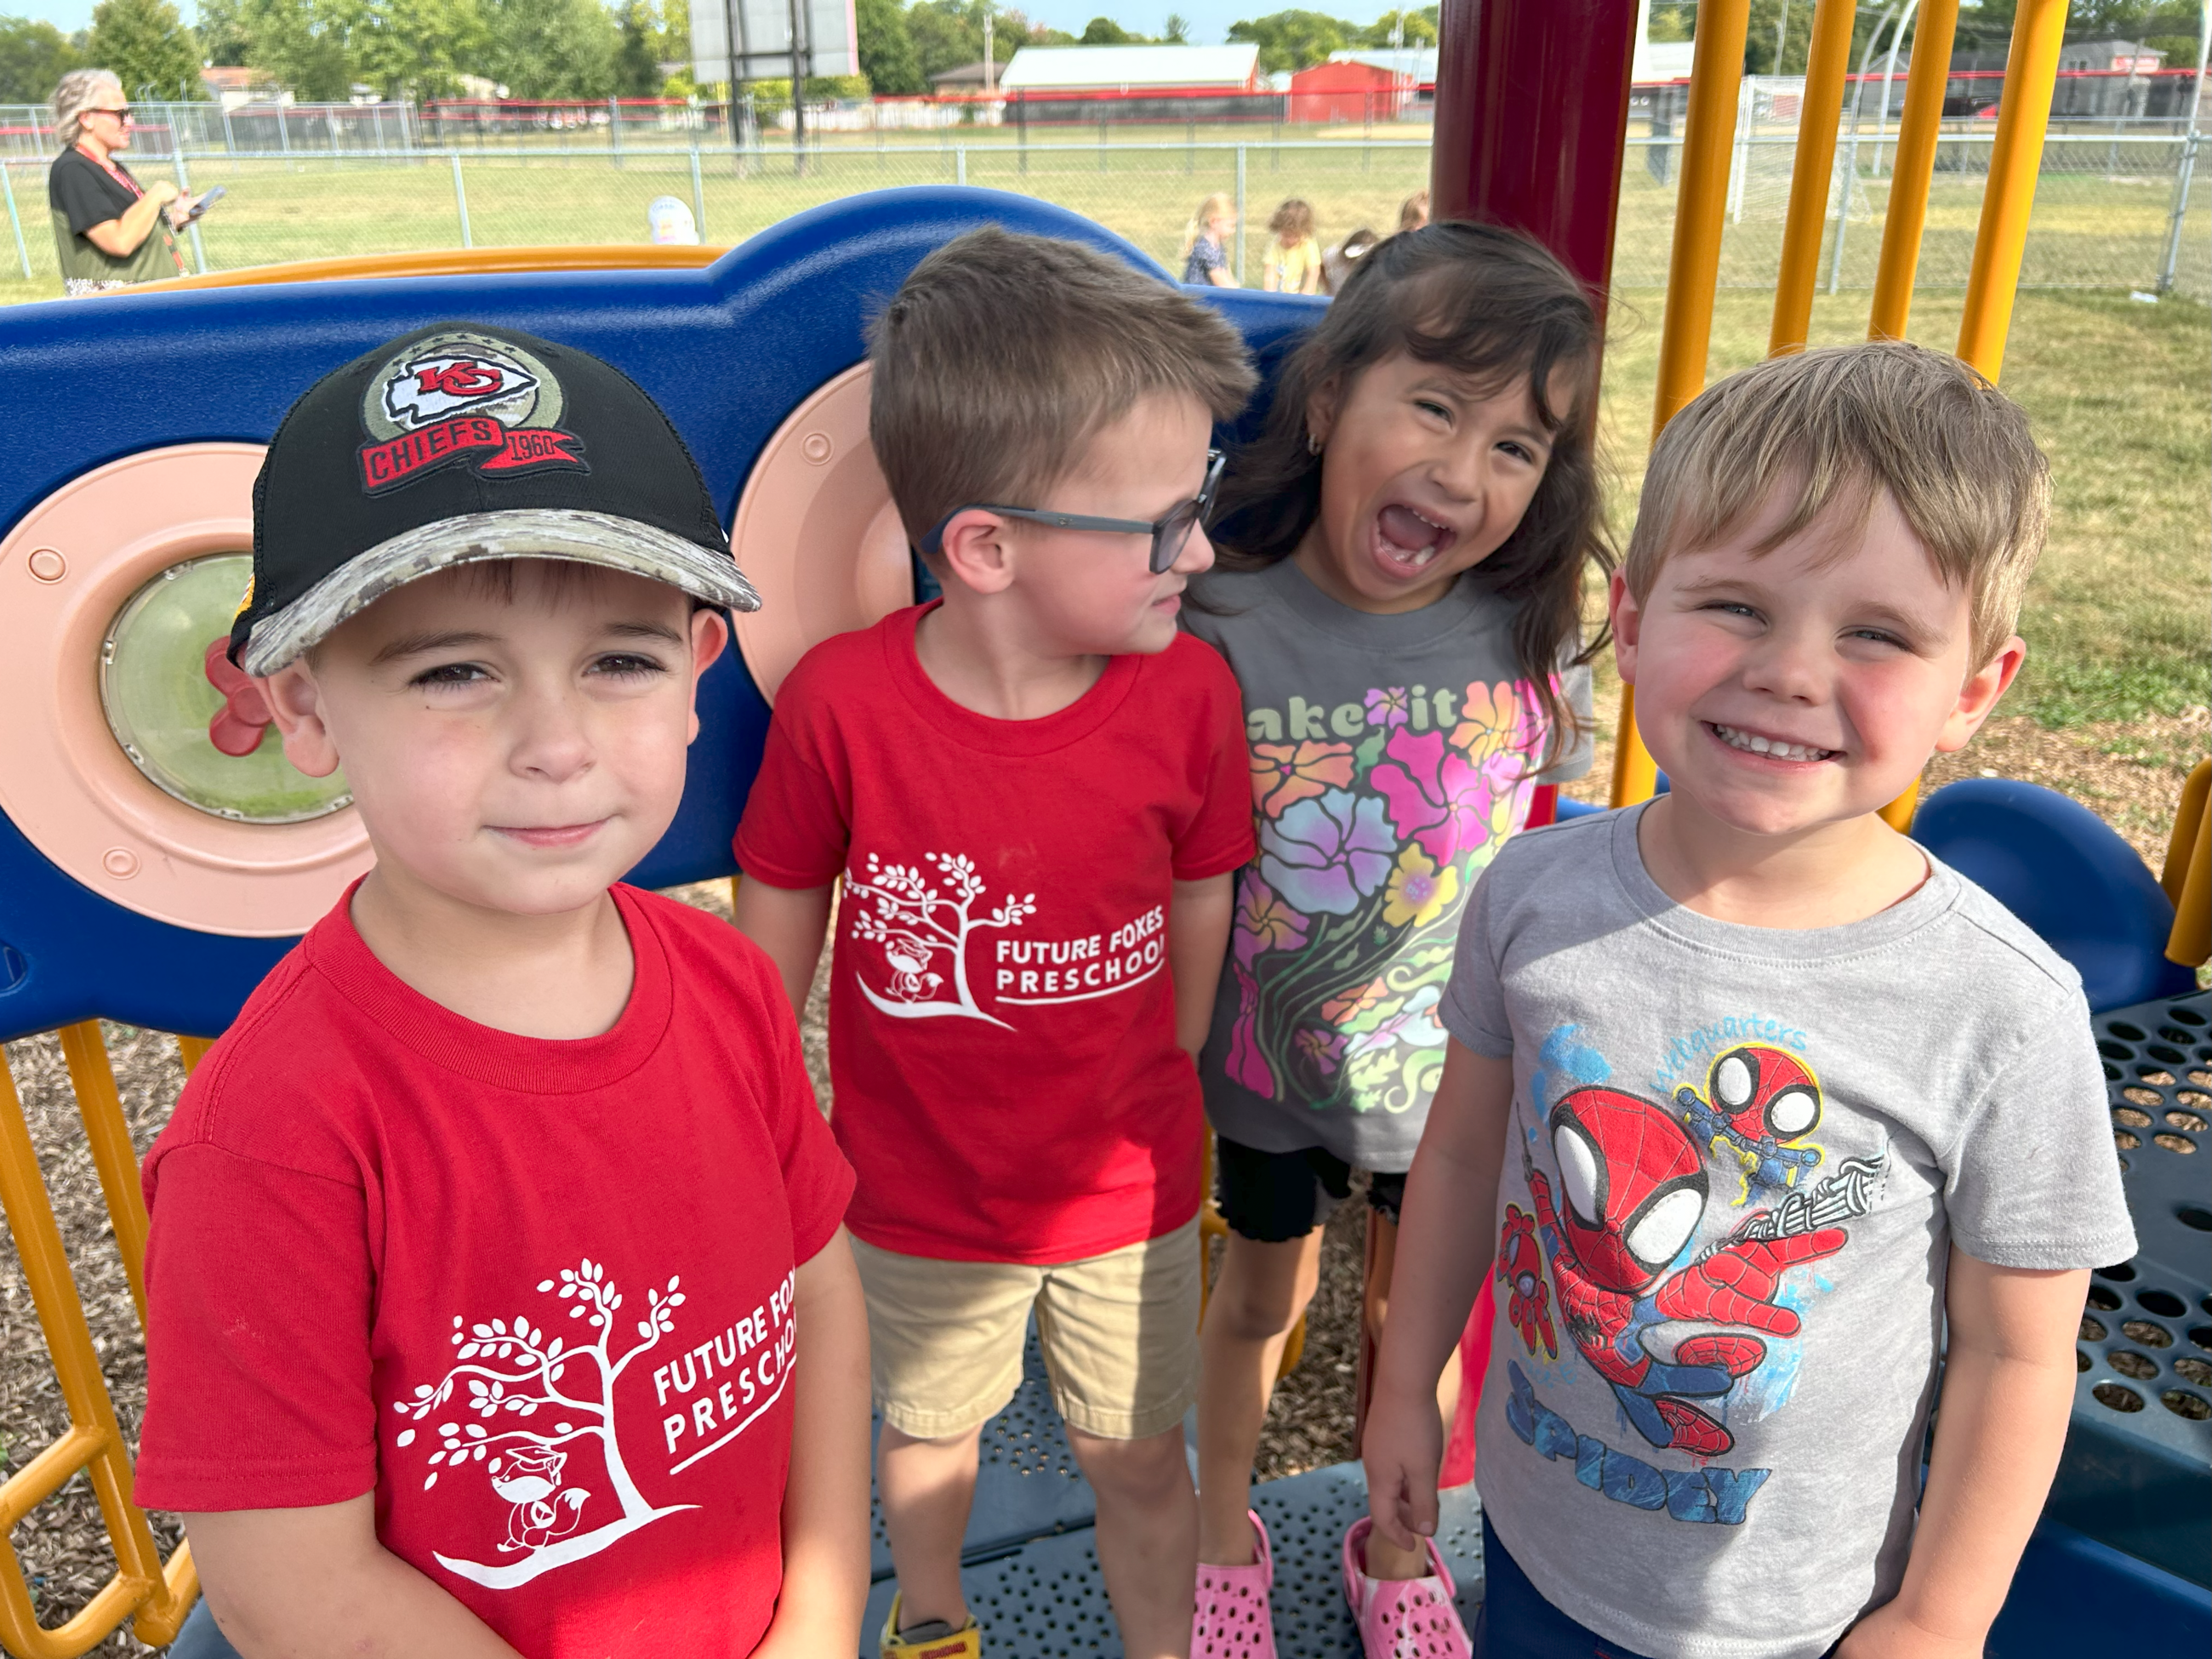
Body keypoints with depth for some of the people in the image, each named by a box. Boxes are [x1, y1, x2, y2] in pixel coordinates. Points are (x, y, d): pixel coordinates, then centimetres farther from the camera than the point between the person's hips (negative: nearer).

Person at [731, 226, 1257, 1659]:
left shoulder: (1188, 694, -19)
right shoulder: (841, 702, -24)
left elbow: (1201, 912, -3)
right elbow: (778, 934, -8)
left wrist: (1154, 1096, 7)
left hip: (1128, 1183, 0)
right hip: (916, 1192, 0)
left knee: (1140, 1458, 20)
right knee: (927, 1433, 27)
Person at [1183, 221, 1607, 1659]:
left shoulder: (1534, 639, -16)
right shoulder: (1225, 635, -22)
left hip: (1452, 1068, 2)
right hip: (1265, 1062, -1)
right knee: (1264, 1293, 22)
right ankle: (1225, 1529, 51)